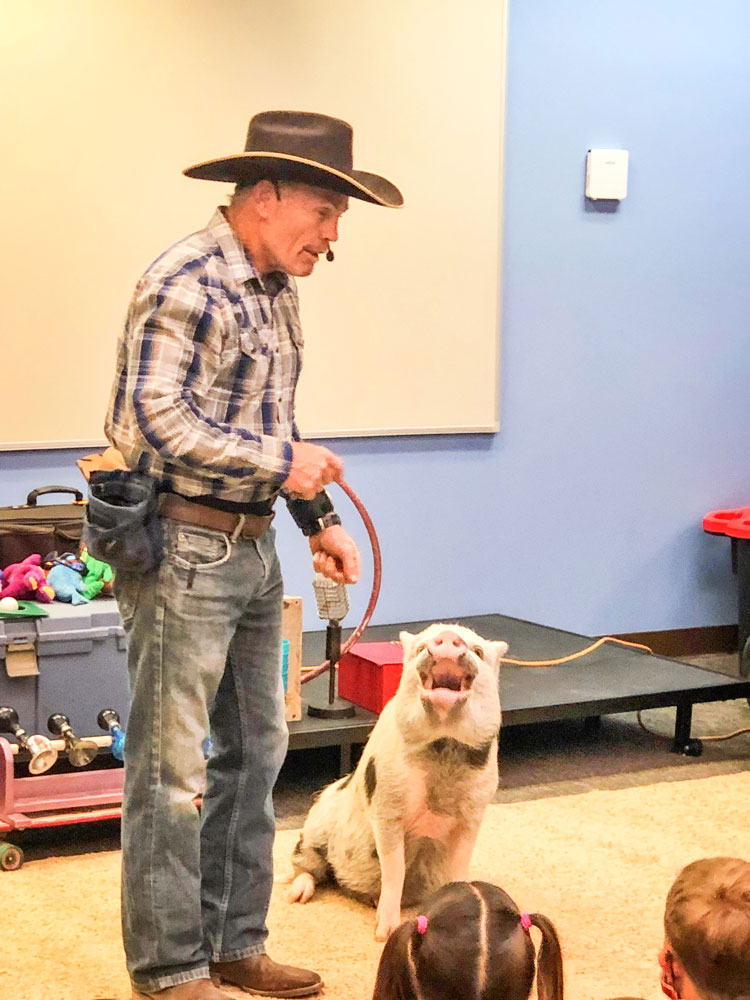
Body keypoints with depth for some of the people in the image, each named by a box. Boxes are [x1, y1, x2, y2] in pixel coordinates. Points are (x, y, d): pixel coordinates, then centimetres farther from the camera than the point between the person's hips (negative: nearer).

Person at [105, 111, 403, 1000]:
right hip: (180, 549, -10)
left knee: (254, 751, 16)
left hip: (251, 549, 10)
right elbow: (152, 419, -23)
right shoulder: (185, 284, -16)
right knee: (172, 768, -2)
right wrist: (279, 459, -17)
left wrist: (318, 519, 15)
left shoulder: (275, 287, 13)